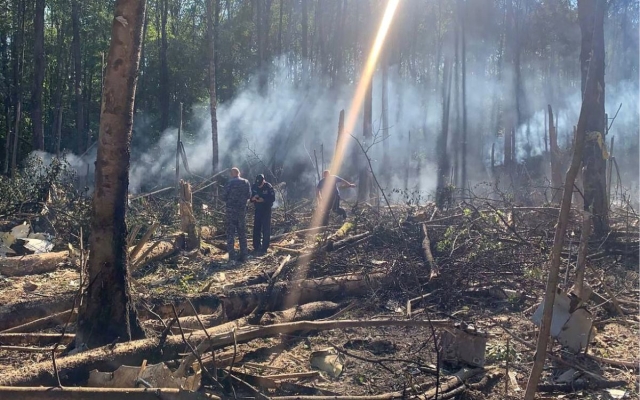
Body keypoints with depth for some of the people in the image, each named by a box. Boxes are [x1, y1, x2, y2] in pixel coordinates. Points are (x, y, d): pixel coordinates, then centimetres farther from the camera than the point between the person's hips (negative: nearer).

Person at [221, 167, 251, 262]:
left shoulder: (230, 183, -10)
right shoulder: (246, 182, 2)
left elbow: (224, 197, -9)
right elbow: (249, 196, 7)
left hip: (231, 209, -3)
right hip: (242, 209, 3)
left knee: (230, 233, 1)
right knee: (242, 233, 13)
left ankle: (232, 256, -5)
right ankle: (243, 255, 13)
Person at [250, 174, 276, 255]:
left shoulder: (268, 187, -15)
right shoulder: (254, 187, -4)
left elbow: (272, 198, -13)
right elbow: (250, 198, 3)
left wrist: (263, 200, -26)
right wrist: (253, 198, -20)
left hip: (266, 210, -4)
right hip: (257, 209, 4)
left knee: (266, 229, -3)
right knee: (256, 228, 5)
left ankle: (264, 248, 2)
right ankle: (256, 247, 13)